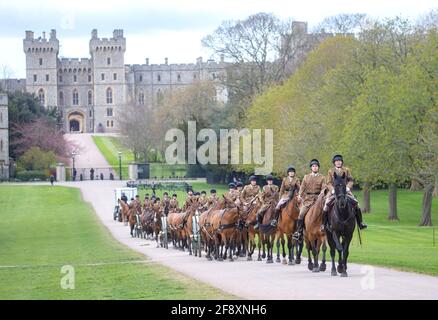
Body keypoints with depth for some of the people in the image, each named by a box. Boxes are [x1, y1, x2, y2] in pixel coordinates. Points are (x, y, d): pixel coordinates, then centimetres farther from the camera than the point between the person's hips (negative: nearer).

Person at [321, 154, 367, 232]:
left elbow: (351, 180, 5)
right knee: (326, 205, -21)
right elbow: (329, 183, 2)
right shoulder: (330, 171, 7)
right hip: (333, 192, -1)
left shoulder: (346, 170, 9)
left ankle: (360, 223, -7)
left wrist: (348, 187, -13)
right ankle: (324, 224, -8)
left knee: (356, 204, -15)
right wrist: (333, 190, -16)